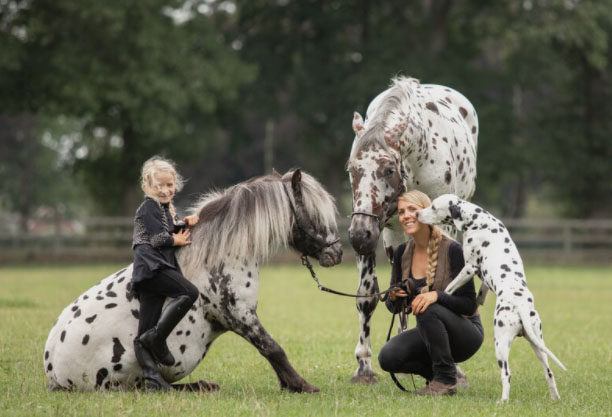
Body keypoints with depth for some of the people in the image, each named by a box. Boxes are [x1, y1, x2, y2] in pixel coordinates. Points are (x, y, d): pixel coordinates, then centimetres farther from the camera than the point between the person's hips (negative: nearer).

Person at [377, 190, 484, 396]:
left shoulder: (452, 250, -18)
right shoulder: (402, 253, -1)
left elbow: (469, 305, -18)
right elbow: (394, 307, 5)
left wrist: (436, 295, -36)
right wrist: (393, 298, -19)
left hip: (466, 334, -5)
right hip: (431, 332, 5)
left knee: (428, 310, -35)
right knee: (388, 357, -22)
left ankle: (446, 379, -17)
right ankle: (435, 371, 6)